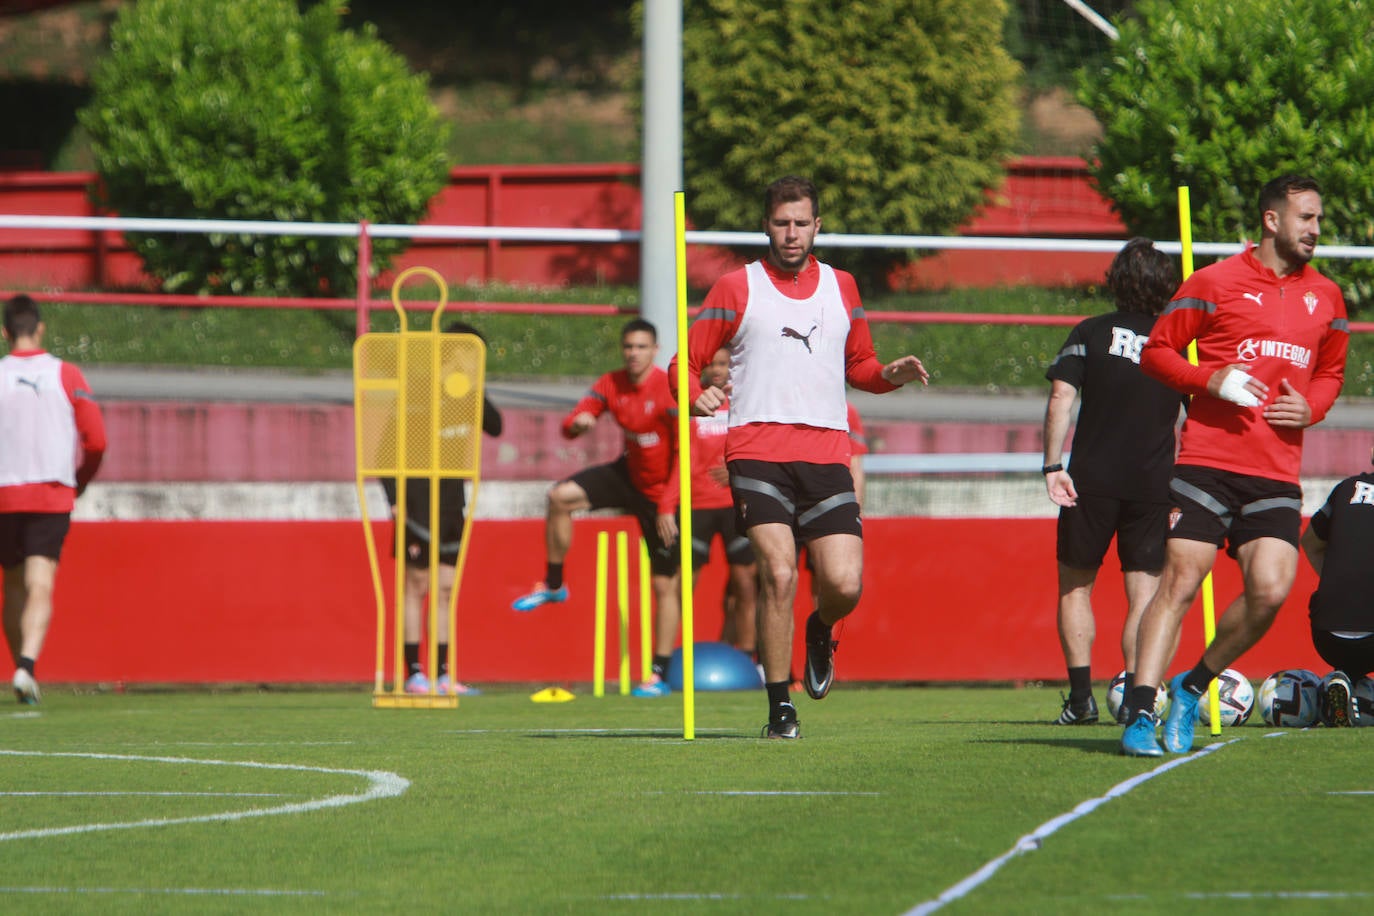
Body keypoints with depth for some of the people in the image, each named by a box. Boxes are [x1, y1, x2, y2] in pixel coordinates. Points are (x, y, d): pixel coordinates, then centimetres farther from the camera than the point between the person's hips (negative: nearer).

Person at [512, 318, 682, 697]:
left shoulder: (668, 388, -22)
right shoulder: (611, 385, -4)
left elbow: (684, 448, -22)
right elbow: (570, 425, -4)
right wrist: (576, 424, -31)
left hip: (660, 493, -6)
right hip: (629, 476, 6)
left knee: (665, 585, -3)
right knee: (560, 496, -12)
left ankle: (660, 675, 4)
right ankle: (553, 585, 6)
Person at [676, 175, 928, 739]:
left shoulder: (841, 287, 18)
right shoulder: (736, 288, 8)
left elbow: (859, 365, 28)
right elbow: (688, 362, 9)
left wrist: (891, 374, 5)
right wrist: (696, 396, -13)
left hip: (826, 453, 3)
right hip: (757, 450, -3)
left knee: (844, 584, -10)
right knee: (779, 575, -17)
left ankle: (820, 631, 28)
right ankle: (780, 708, -7)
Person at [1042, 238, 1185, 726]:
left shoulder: (1091, 333, 2)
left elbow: (1060, 399, -8)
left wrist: (1052, 466, -9)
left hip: (1093, 479, -1)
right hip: (1155, 483, 1)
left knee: (1075, 585, 10)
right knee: (1144, 589, 4)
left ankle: (1081, 695, 3)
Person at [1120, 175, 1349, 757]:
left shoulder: (1325, 298, 15)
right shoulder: (1216, 283, 1)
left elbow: (1331, 372, 28)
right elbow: (1157, 350, 5)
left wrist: (1310, 408, 6)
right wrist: (1212, 380, -11)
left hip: (1277, 474, 4)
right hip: (1208, 462, -4)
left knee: (1270, 590, -11)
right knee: (1180, 581, -11)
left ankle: (1192, 688, 10)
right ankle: (1140, 715, -10)